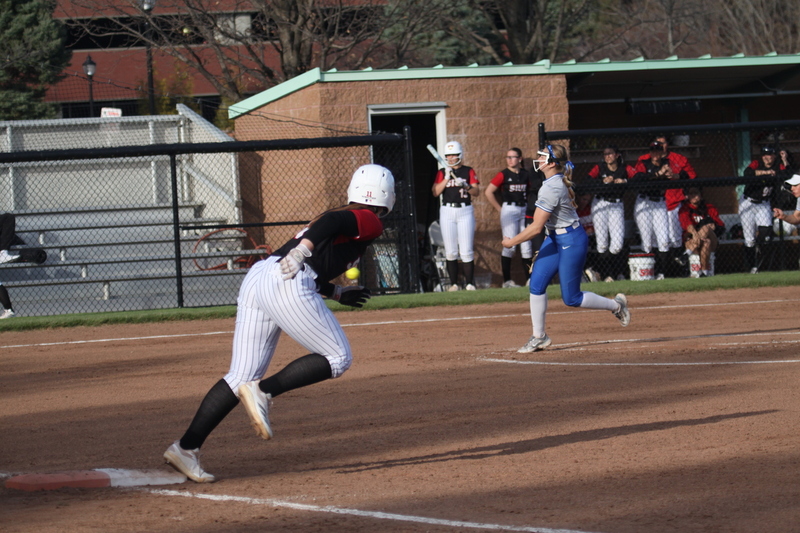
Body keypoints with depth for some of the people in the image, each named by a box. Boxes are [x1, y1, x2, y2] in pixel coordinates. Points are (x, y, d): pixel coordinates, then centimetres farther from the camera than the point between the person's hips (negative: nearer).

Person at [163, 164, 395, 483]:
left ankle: (186, 447, -1)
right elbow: (332, 222, -15)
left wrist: (337, 294, 44)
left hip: (256, 277, 8)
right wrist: (303, 249, -28)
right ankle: (264, 392, -11)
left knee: (241, 377, 7)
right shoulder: (369, 221, 6)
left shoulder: (344, 215, 31)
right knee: (338, 358, 3)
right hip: (287, 288, -8)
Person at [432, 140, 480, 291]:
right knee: (451, 251, 1)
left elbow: (476, 192, -2)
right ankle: (454, 284, 4)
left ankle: (469, 283, -4)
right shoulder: (442, 173, 10)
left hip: (465, 211, -2)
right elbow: (435, 192, -2)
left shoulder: (468, 171, 6)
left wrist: (465, 186, -21)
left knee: (466, 250, -7)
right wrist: (447, 178, -13)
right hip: (447, 212, 2)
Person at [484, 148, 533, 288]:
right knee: (510, 246, -9)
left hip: (524, 210, 5)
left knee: (527, 246, 6)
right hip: (509, 210, -5)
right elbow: (488, 192, -5)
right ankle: (507, 280, -6)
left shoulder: (525, 175, 9)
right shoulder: (503, 175, -4)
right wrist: (499, 209, -6)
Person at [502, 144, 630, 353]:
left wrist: (511, 242, -15)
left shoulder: (550, 189, -27)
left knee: (571, 299, 1)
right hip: (555, 238, 10)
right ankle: (539, 337, 9)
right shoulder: (561, 181, 1)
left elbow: (536, 227, -27)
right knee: (536, 284, 3)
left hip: (571, 241, -10)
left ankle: (616, 306, 21)